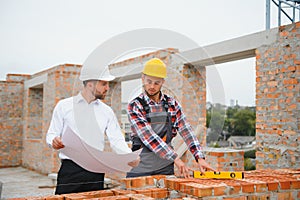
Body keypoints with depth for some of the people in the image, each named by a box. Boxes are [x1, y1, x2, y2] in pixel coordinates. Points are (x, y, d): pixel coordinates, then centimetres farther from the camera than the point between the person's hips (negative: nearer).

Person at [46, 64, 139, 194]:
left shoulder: (107, 111, 11)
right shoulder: (64, 106, 5)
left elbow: (117, 140, 4)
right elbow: (51, 135, 7)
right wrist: (54, 141, -17)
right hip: (70, 171, -2)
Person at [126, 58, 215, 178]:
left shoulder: (171, 103, 7)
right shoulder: (134, 106, -7)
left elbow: (186, 131, 3)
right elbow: (149, 137, -18)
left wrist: (200, 158, -9)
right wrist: (176, 158, -24)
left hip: (166, 167, 3)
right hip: (142, 167, -3)